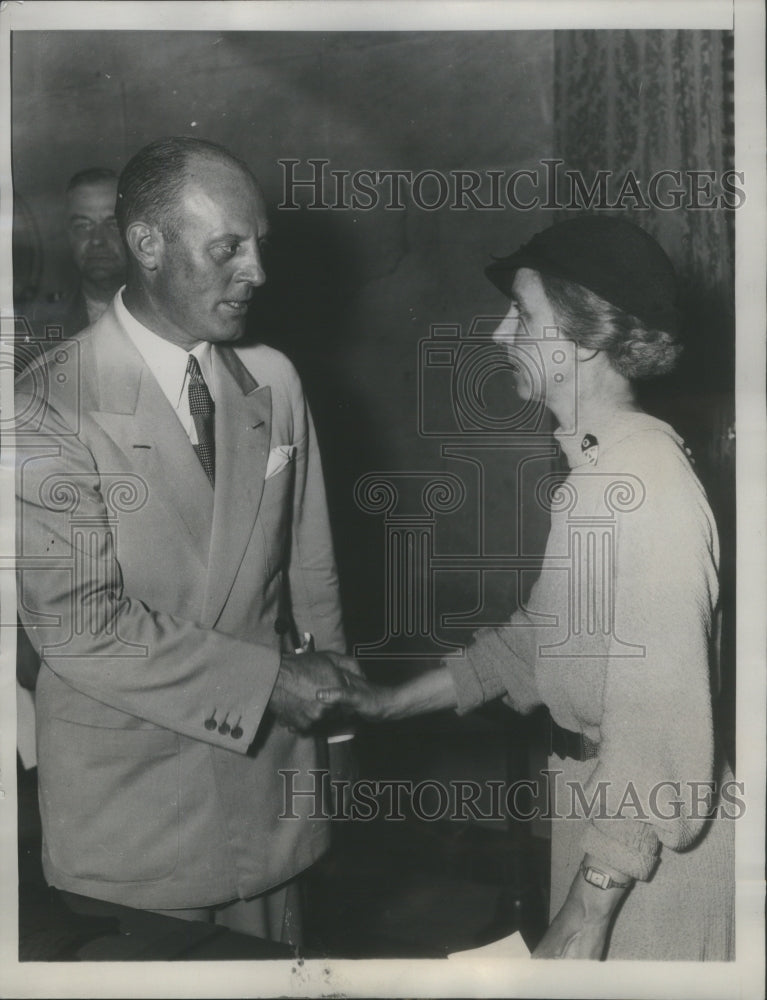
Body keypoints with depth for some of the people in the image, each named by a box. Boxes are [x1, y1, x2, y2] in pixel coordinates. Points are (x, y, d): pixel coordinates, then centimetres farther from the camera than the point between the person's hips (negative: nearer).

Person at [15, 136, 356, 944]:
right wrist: (264, 680, -19)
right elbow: (80, 625, -19)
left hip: (269, 772, 5)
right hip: (130, 794, -4)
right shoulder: (50, 407, -15)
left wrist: (326, 700, 9)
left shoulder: (274, 381, 1)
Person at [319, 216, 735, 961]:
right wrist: (395, 701, 12)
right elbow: (540, 632, 12)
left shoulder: (649, 483, -24)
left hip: (646, 841, -8)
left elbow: (662, 718, -25)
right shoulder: (586, 466, 5)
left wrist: (590, 906, -21)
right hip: (592, 798, 8)